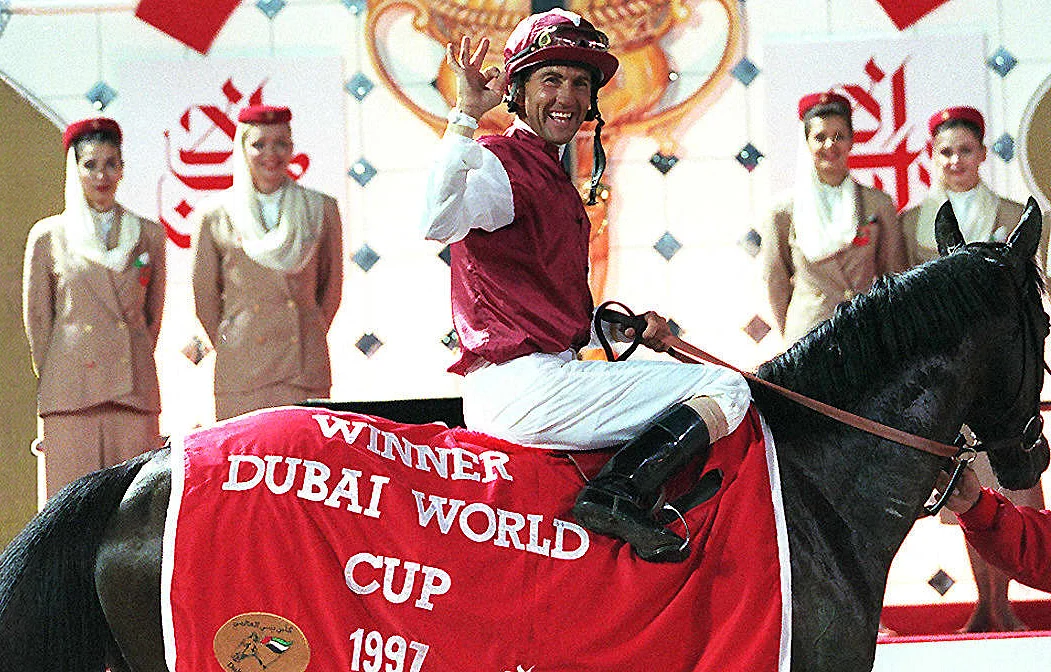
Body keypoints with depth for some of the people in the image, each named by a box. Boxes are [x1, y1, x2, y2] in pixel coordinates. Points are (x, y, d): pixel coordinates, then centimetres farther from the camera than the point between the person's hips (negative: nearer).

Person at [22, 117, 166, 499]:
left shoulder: (149, 235, 12)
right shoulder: (48, 236, 7)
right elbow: (36, 318, 11)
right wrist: (54, 379, 11)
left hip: (134, 393, 1)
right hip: (70, 393, -1)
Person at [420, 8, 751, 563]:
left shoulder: (552, 178, 23)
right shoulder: (501, 164, -8)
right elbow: (438, 222, -32)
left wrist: (630, 328, 17)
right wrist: (466, 115, -33)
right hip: (521, 387, -10)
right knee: (725, 389, -12)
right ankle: (619, 496, -26)